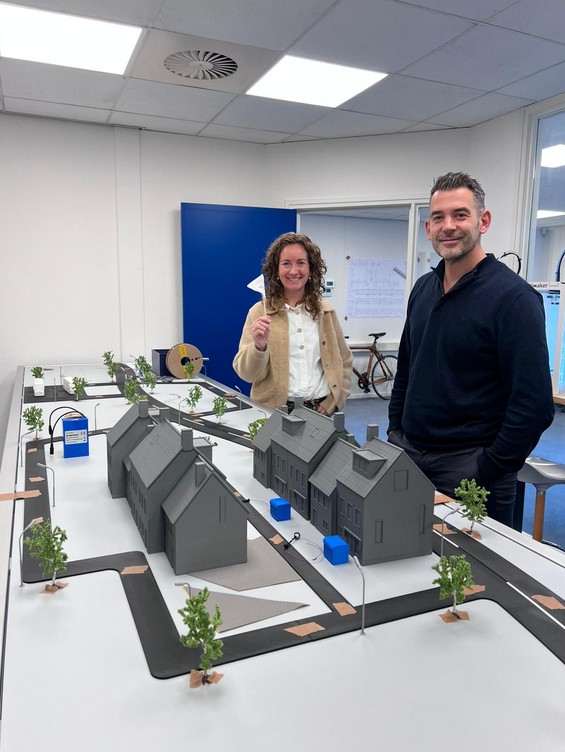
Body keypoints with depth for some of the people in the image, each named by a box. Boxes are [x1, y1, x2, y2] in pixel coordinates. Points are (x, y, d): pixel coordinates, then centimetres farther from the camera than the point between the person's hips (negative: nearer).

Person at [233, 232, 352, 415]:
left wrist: (332, 402, 2)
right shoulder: (259, 312, -3)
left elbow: (344, 361, 13)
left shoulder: (326, 311, 6)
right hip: (274, 412, -2)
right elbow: (247, 373, -7)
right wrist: (259, 346, -25)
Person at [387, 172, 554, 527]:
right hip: (407, 453, 6)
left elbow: (534, 404, -17)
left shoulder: (513, 296, -13)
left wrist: (487, 473, -15)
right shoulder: (423, 288, 7)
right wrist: (395, 433, 10)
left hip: (468, 464, -6)